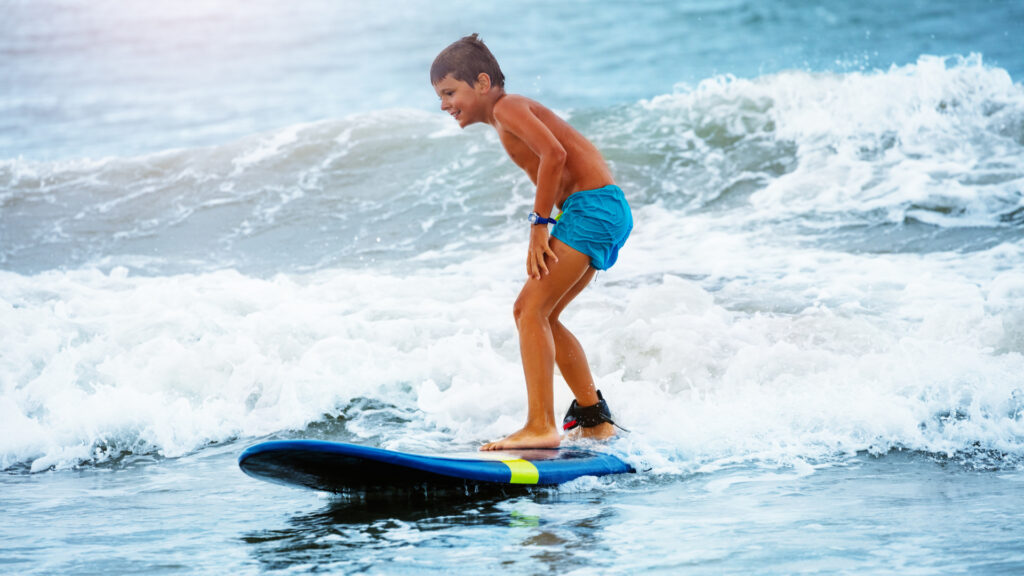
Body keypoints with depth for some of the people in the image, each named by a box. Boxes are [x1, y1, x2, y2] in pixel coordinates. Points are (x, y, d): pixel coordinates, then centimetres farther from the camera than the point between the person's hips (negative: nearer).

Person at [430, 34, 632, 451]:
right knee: (532, 312, 16)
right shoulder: (510, 117, 21)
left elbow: (554, 154, -23)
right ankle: (595, 419, 22)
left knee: (533, 310, -15)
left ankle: (541, 427, -22)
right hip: (609, 213, 10)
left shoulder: (507, 108, -9)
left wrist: (539, 225, -18)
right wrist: (541, 231, 8)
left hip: (591, 206, -10)